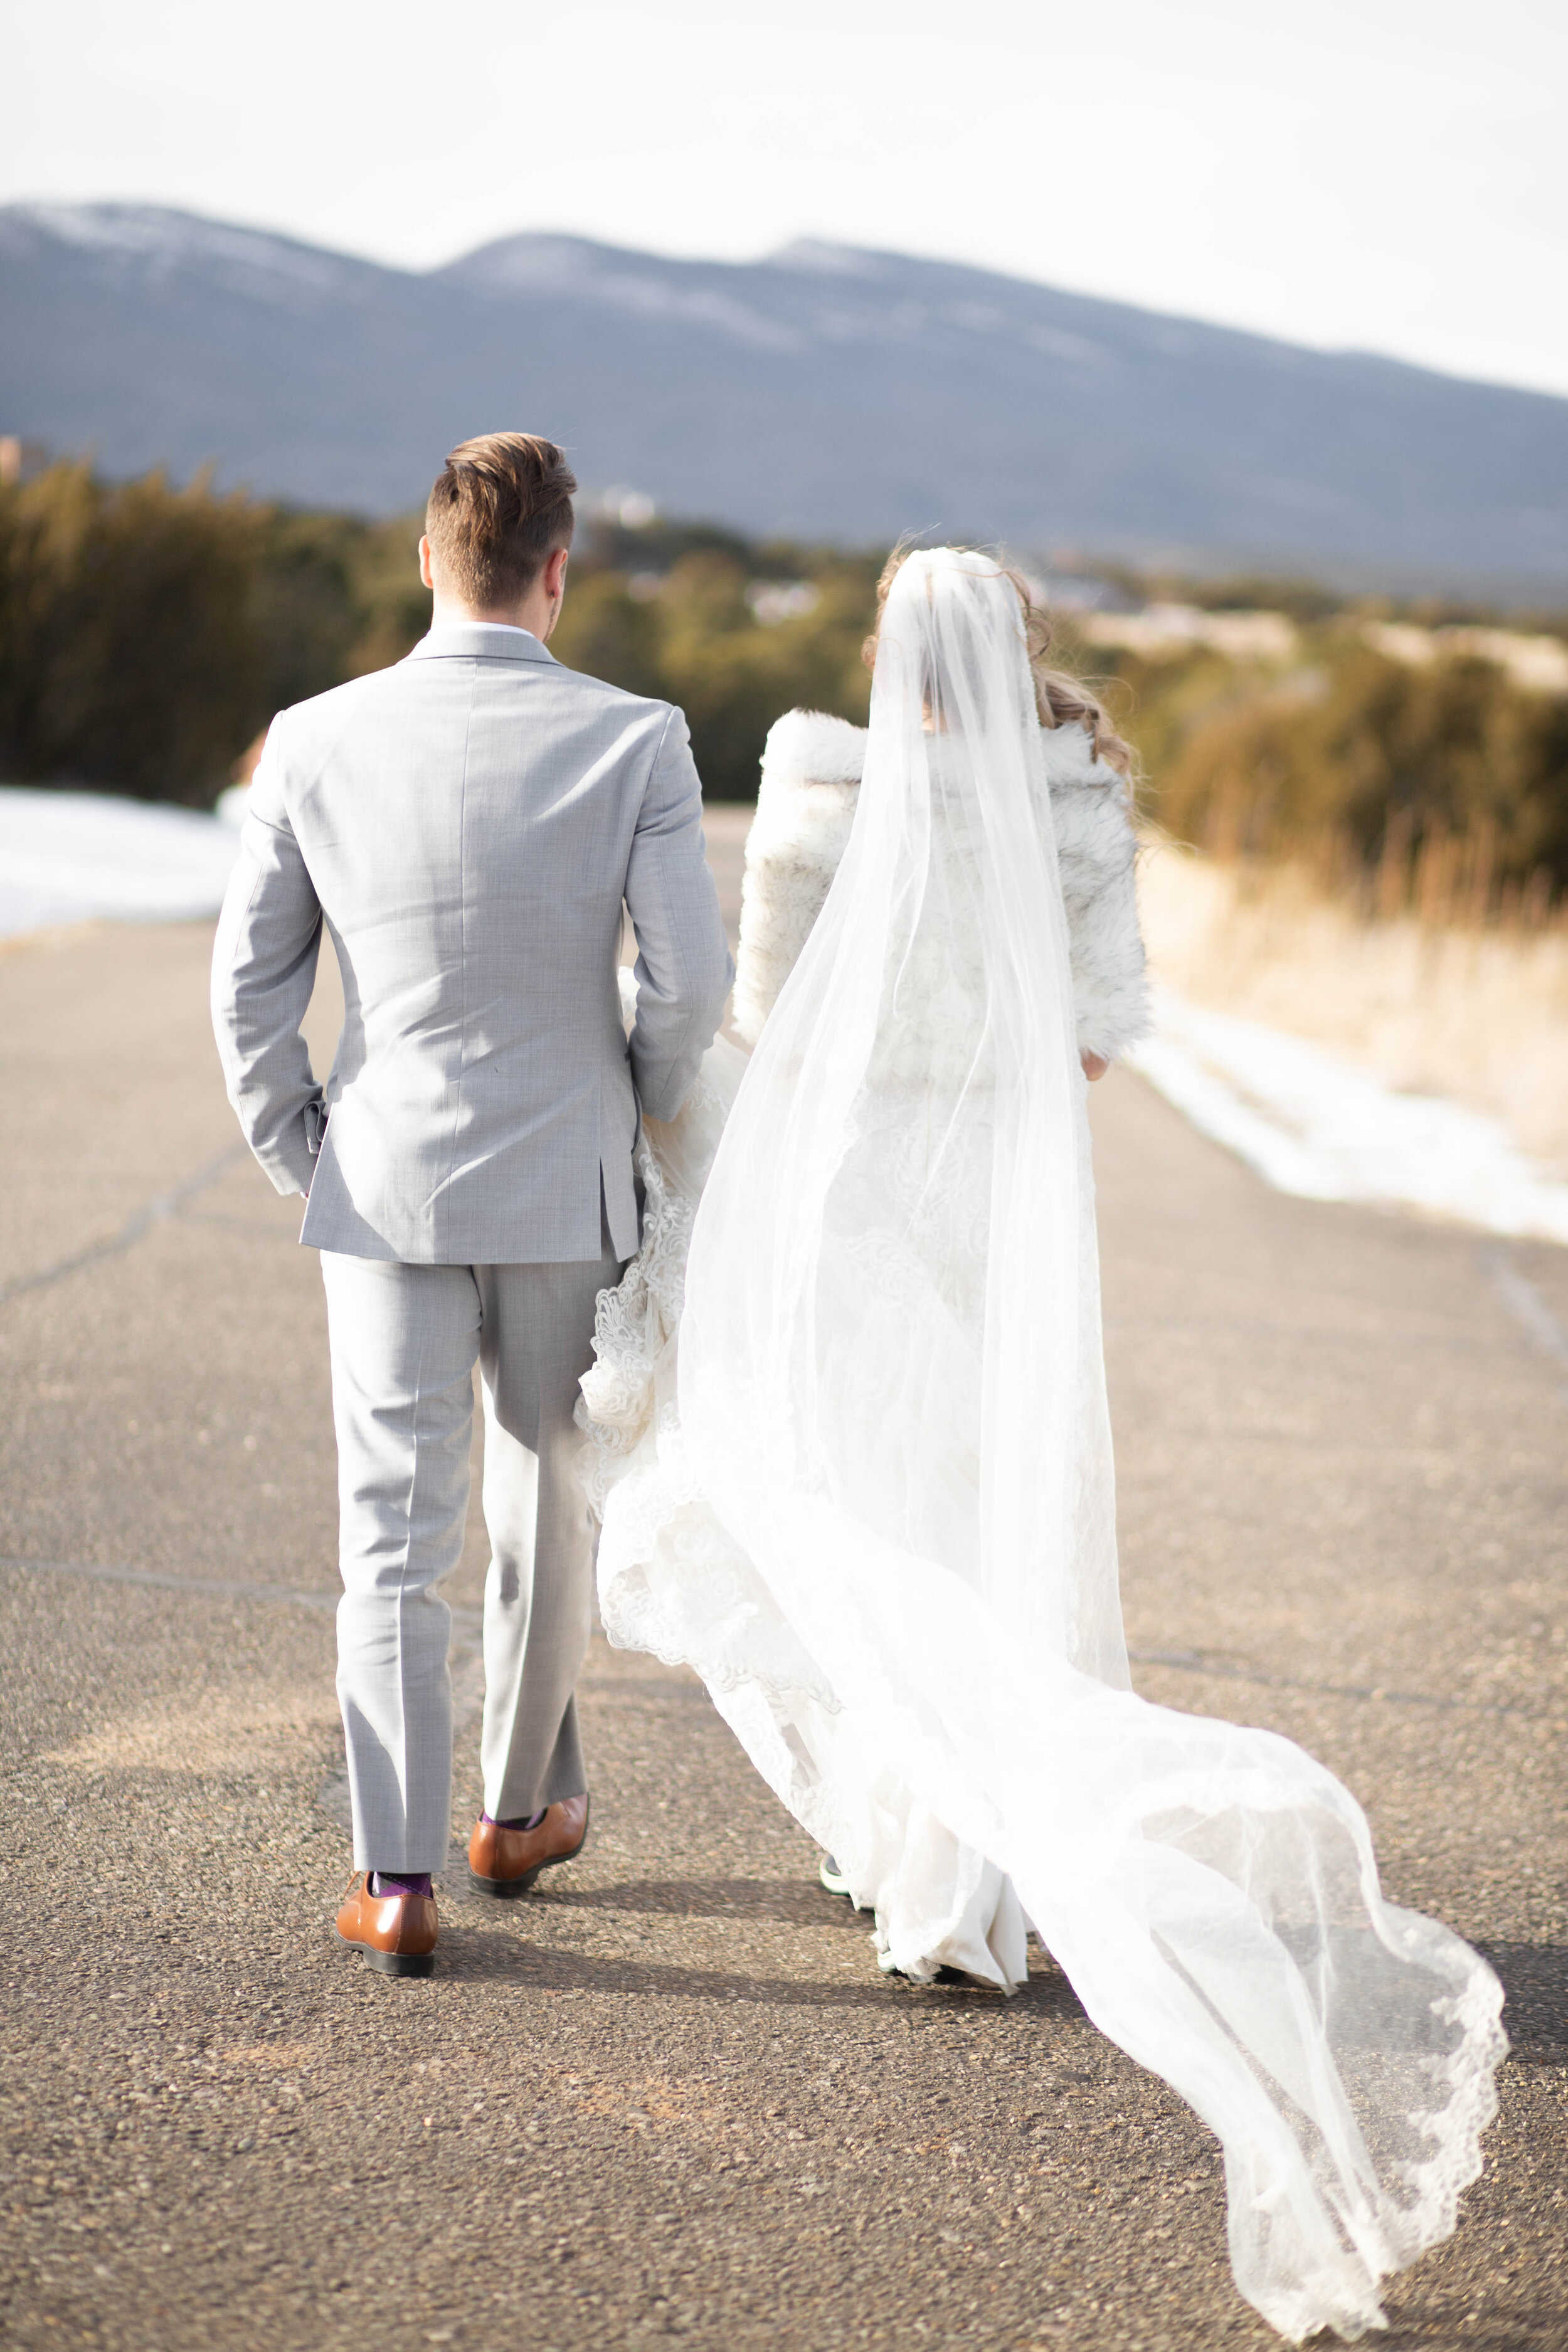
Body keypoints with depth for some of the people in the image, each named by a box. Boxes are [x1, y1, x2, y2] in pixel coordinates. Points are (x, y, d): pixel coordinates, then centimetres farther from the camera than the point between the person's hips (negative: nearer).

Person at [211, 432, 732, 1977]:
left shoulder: (318, 742, -6)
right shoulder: (634, 742, -10)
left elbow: (248, 980, -2)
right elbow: (691, 978, -11)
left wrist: (294, 1154, 11)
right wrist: (644, 1107, 8)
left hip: (386, 1188, 0)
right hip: (568, 1190, 0)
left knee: (393, 1531, 5)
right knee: (549, 1506, 18)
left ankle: (396, 1881, 2)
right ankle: (520, 1810, 33)